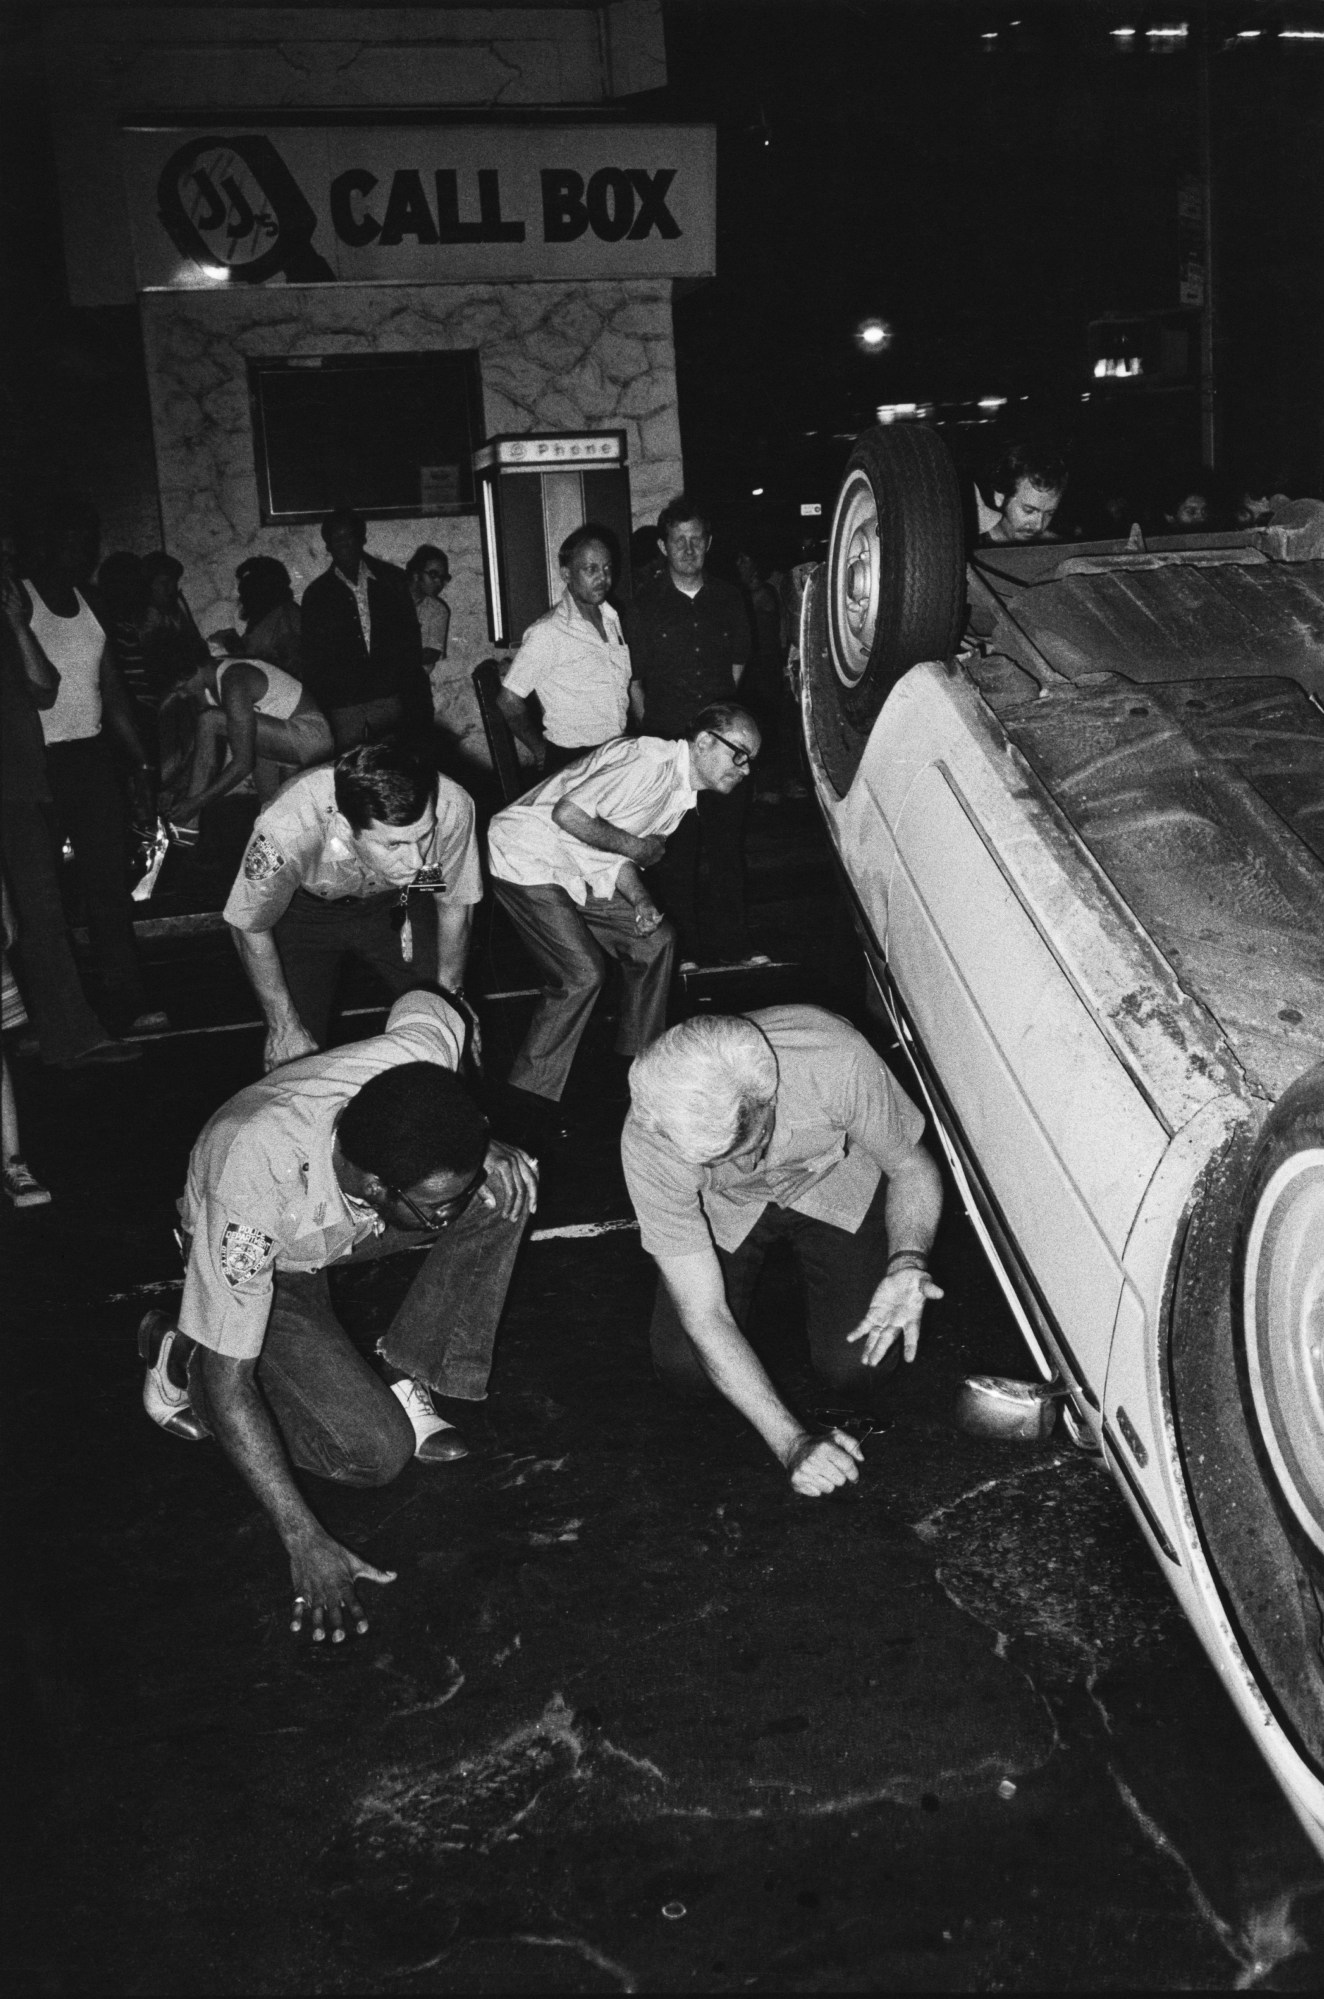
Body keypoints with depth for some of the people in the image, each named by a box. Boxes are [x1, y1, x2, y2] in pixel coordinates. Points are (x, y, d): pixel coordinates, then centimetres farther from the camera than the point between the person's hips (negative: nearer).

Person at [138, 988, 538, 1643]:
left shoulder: (420, 1050, -34)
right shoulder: (251, 1200, -44)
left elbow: (422, 1001, -4)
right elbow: (226, 1387, -33)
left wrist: (492, 1159, -12)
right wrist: (305, 1541, -34)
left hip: (345, 1220, 5)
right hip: (270, 1269, -4)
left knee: (506, 1181, -22)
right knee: (376, 1450, -20)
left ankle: (407, 1376, -9)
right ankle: (176, 1353, 2)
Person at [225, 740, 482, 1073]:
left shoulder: (452, 808, -36)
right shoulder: (287, 830, -42)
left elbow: (454, 904, -13)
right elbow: (248, 926, -20)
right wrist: (284, 1027, -17)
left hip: (395, 902, 2)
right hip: (305, 907, -2)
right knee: (296, 1058, -9)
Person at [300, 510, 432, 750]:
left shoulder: (390, 580, 11)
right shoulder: (317, 594, 9)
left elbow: (411, 639, 11)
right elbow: (312, 659, 9)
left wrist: (412, 692, 2)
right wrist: (318, 707, 0)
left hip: (390, 698, 1)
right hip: (343, 707, -1)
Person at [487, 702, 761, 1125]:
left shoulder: (681, 792, 9)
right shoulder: (652, 761, -24)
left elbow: (618, 854, 11)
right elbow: (568, 813, -30)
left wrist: (640, 899, -8)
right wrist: (636, 847, -18)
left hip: (574, 874, 10)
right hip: (525, 858, -10)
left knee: (657, 939, 8)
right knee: (583, 974, -19)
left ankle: (639, 1061, 21)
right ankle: (529, 1099, -8)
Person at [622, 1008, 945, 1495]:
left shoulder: (835, 1058, -41)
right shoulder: (646, 1144, -37)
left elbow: (911, 1167, -20)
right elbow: (704, 1315, -30)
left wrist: (908, 1262, -40)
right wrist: (793, 1444, -36)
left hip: (836, 1182, 0)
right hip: (724, 1211, 1)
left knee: (857, 1367, -15)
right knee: (684, 1367, -14)